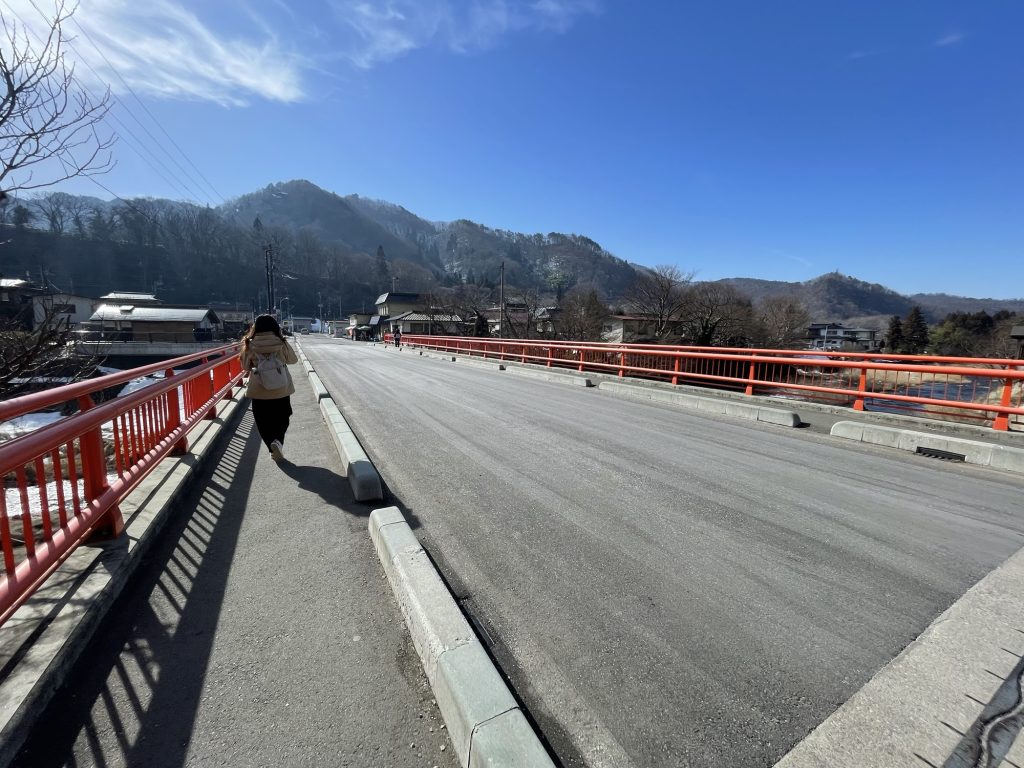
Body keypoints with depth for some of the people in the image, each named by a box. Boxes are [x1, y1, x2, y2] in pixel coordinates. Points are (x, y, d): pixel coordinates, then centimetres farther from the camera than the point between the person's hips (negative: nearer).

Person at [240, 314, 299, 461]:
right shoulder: (281, 343, -11)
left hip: (258, 390, 0)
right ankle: (278, 441, -2)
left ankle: (272, 444, -4)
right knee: (281, 419, 17)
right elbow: (293, 359, 4)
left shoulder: (250, 345, -9)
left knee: (263, 421, 14)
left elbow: (245, 366, 3)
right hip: (281, 388, 0)